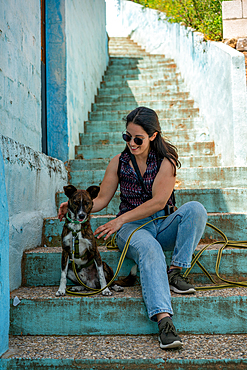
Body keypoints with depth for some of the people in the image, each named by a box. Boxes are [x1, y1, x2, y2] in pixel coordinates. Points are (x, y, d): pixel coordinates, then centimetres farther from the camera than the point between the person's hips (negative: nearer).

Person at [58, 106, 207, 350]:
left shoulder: (166, 161, -2)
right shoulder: (118, 162, 5)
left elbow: (158, 202, -13)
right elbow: (101, 200, 8)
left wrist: (121, 219, -19)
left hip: (162, 225, 1)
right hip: (132, 228, -1)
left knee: (195, 209, -28)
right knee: (149, 249, -36)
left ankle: (174, 273, -24)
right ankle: (163, 320, -47)